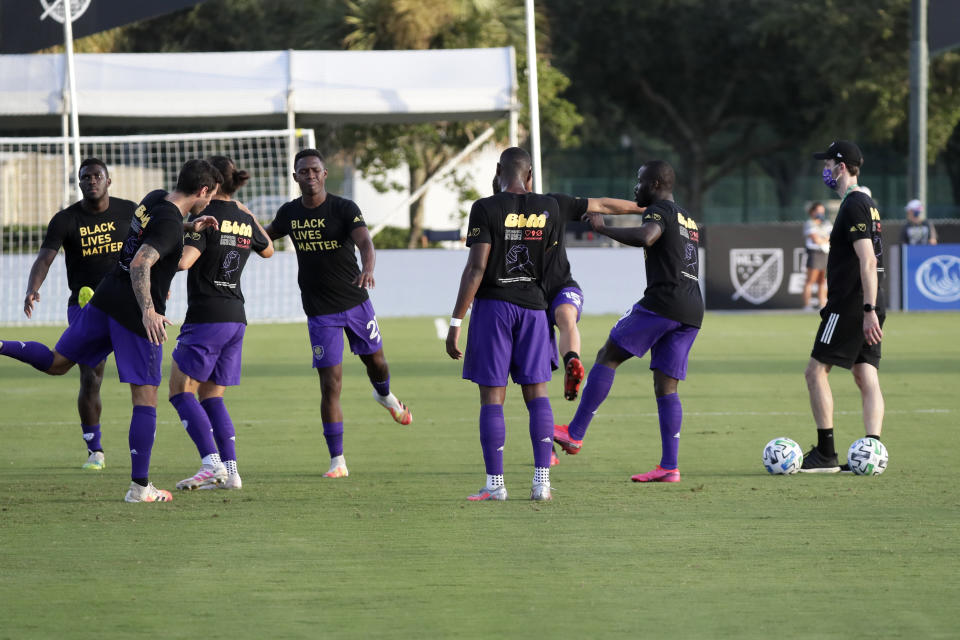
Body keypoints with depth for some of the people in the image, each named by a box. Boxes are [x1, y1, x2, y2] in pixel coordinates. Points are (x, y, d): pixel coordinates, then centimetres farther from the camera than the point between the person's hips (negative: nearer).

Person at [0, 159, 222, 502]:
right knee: (145, 398, -2)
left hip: (105, 301, 8)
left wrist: (190, 226, 22)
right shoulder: (170, 226, -19)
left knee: (56, 363, 22)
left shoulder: (155, 199, 8)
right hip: (136, 315, -8)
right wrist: (148, 312, -35)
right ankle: (140, 487, -1)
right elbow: (140, 264, -30)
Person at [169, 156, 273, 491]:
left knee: (181, 390, -3)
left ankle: (212, 463, -17)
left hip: (206, 316, -8)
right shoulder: (245, 220, 11)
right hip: (236, 318, 8)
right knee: (212, 397, 13)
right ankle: (230, 472, 3)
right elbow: (268, 250, 31)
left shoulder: (206, 217, -11)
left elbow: (184, 261, -23)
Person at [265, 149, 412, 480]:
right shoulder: (289, 213, -1)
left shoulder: (344, 208, -12)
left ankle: (384, 394, 56)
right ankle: (337, 461, -2)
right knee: (330, 385, -6)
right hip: (319, 312, 1)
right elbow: (266, 236, 22)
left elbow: (365, 242, -29)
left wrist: (368, 269, -49)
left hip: (356, 301, -1)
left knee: (375, 362, 17)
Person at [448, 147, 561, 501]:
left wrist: (455, 323, -12)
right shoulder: (549, 209, 1)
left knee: (492, 396, 0)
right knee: (536, 392, 7)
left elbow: (476, 268, -14)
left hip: (493, 304, -3)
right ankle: (542, 481, 0)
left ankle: (495, 483, 0)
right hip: (533, 305, 3)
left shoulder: (486, 209, -10)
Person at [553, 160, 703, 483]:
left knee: (607, 356, 1)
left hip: (662, 302, -8)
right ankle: (669, 466, -3)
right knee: (665, 386, 6)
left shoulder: (659, 211, -3)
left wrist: (603, 229, -16)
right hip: (692, 312, 8)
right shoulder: (689, 220, 27)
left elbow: (645, 237, -25)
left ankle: (575, 434, 0)